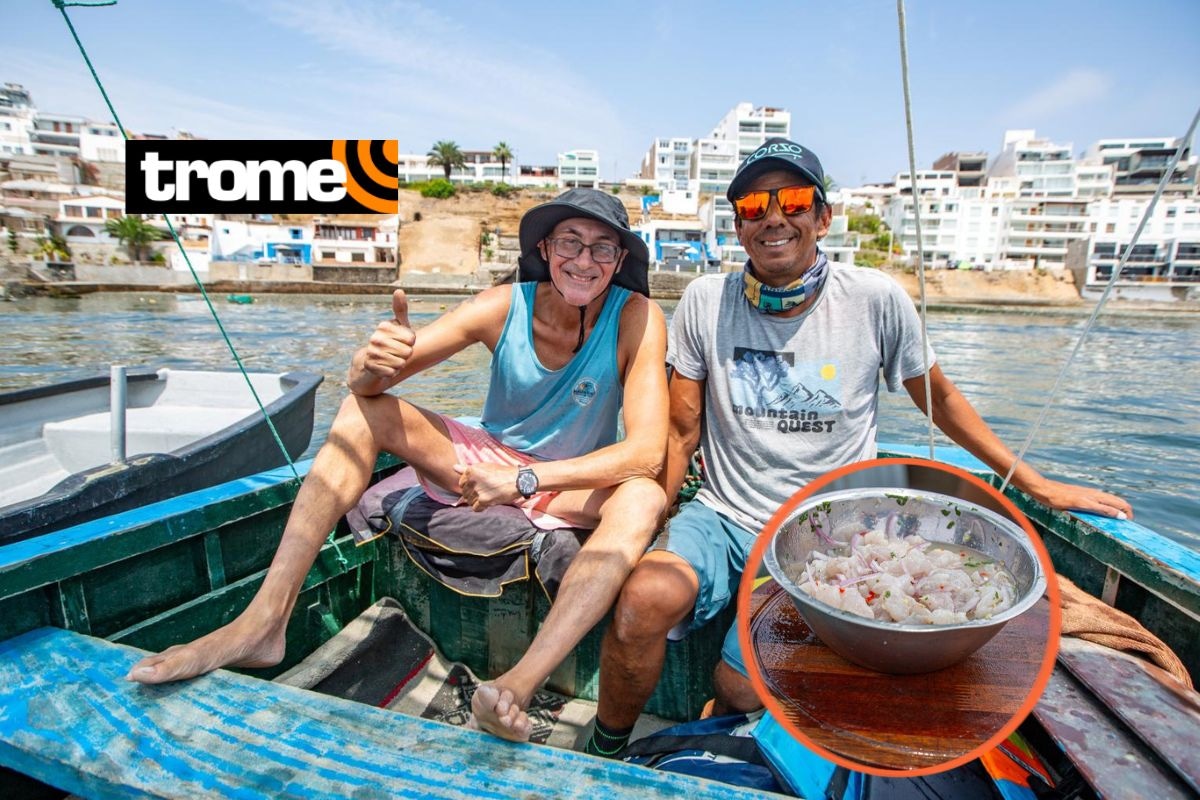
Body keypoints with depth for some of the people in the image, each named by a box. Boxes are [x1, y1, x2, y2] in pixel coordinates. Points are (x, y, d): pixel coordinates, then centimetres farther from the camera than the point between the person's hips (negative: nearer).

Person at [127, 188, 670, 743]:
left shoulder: (636, 317, -19)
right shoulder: (503, 307, -14)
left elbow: (646, 452, -28)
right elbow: (365, 384, -15)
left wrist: (526, 478, -35)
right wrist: (372, 366, -40)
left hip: (573, 486, -2)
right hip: (484, 462, 2)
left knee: (643, 498, -33)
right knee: (363, 410, -15)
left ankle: (520, 683, -43)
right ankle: (262, 624, -21)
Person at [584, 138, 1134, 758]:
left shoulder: (875, 300, -5)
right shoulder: (706, 301, -2)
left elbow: (938, 398, 10)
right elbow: (682, 433, 1)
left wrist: (1037, 485, 15)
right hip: (720, 518, 1)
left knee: (741, 689, -15)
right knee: (646, 598, -28)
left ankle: (709, 742, 24)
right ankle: (604, 754, 1)